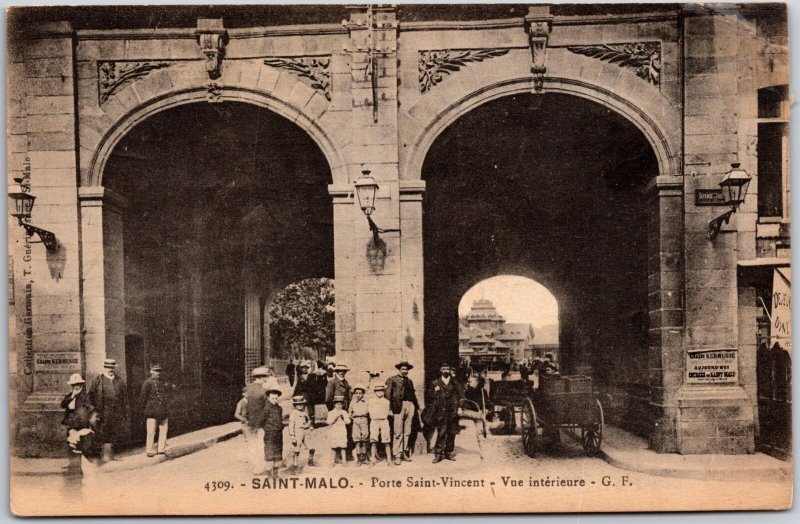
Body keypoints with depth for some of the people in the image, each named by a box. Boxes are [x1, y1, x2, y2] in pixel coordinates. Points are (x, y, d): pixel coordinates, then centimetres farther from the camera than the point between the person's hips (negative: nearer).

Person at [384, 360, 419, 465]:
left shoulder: (409, 381, 22)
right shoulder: (392, 380, 7)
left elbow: (413, 394, 20)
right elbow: (388, 394, 1)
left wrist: (416, 406, 9)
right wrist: (390, 408, -7)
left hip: (410, 405, 5)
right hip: (398, 406, -5)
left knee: (407, 432, 7)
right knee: (398, 432, -6)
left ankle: (405, 453, 14)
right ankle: (397, 455, -3)